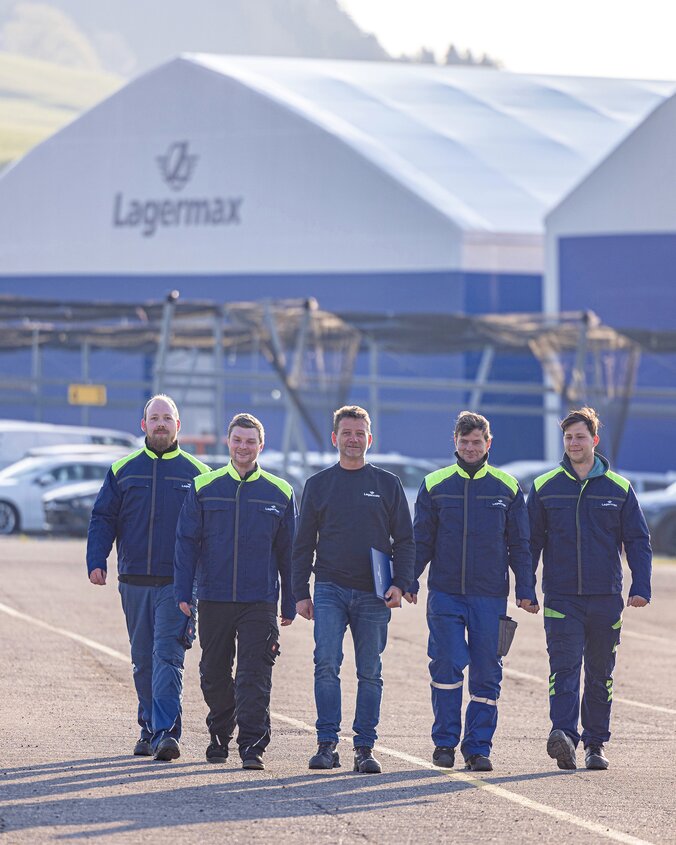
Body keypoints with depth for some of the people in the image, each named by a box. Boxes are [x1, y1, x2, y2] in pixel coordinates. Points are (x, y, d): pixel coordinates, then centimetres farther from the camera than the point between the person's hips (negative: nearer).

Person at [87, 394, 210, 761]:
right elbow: (102, 519, 9)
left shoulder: (196, 473, 4)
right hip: (134, 580, 3)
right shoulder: (123, 470, 10)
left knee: (168, 655, -12)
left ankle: (165, 731, -18)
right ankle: (150, 729, 21)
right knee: (143, 659, 10)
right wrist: (96, 562, -5)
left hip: (177, 582, -3)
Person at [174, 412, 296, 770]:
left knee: (254, 676, -8)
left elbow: (288, 552, 9)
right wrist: (183, 592, -4)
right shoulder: (204, 488, 4)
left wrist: (290, 604, 8)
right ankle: (220, 736, 29)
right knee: (214, 675, 10)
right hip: (213, 599, 1)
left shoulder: (280, 493, 5)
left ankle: (252, 746, -9)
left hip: (260, 602, -1)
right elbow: (187, 542, 4)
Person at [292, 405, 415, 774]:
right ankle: (327, 743, -9)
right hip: (330, 590, 0)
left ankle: (365, 747, 6)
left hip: (373, 594, 0)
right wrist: (301, 593, 2)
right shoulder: (318, 484, 9)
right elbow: (303, 543, 10)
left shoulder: (387, 484, 8)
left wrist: (399, 584, -5)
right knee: (326, 664, -13)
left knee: (370, 672, 2)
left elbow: (404, 540, 8)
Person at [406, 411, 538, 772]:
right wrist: (409, 582, -1)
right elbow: (420, 540, 9)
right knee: (447, 663, -10)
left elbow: (519, 545, 9)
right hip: (444, 593, -1)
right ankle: (445, 741, 2)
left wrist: (525, 590, 2)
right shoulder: (434, 485, 6)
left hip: (490, 596, 1)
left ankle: (478, 747, 9)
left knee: (486, 674, 2)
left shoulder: (507, 488, 7)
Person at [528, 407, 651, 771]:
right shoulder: (544, 488, 6)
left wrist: (640, 587, -5)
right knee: (564, 667, -15)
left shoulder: (618, 488, 6)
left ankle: (595, 744, 16)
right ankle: (564, 735, -27)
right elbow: (531, 540, 9)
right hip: (561, 597, -1)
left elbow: (638, 540, 7)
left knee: (601, 674, 7)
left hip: (605, 597, 1)